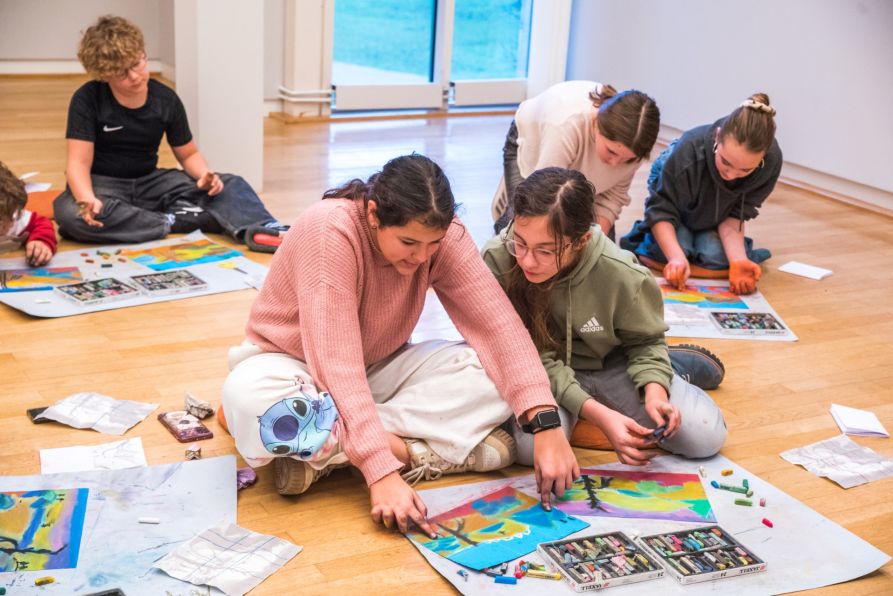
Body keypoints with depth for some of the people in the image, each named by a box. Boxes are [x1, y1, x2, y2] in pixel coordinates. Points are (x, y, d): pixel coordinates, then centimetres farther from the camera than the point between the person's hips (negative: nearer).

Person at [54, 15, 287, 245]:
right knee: (70, 214, -40)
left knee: (231, 185, -13)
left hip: (150, 183, 3)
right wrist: (88, 199, -41)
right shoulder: (86, 100, -13)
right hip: (102, 184, -3)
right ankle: (175, 221, -35)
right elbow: (79, 162, -19)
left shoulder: (167, 99, -4)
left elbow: (188, 154, 7)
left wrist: (205, 175, -18)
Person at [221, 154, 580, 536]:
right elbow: (336, 362, -36)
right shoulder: (329, 232, -30)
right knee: (251, 401, -39)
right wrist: (382, 469, -43)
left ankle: (316, 447, -21)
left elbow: (497, 325, -23)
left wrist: (546, 424, -35)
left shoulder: (439, 235, -16)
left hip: (377, 368, 5)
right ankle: (409, 451, -25)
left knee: (492, 375, -21)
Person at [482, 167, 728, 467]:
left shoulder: (620, 274, -26)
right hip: (543, 373, 0)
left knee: (706, 436, -12)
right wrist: (597, 414, -31)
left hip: (610, 364, 1)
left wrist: (654, 390, -24)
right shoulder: (497, 262, -28)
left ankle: (664, 367, 19)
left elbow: (644, 339, -4)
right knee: (532, 445, -33)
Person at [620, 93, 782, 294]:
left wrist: (738, 260, -43)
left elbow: (735, 216, -26)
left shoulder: (771, 161, -36)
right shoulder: (689, 150, -43)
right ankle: (646, 231, 7)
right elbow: (661, 209, -34)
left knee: (715, 256, -22)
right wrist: (677, 256, -50)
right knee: (675, 248, -25)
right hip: (671, 189, -2)